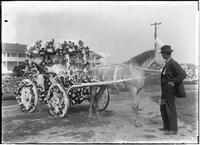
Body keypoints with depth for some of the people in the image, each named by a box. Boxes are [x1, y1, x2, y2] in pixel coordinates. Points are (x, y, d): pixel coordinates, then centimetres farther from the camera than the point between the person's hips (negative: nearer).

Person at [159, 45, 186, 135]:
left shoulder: (173, 63, -17)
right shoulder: (167, 63, 13)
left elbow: (183, 75, -24)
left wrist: (173, 82, -19)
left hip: (170, 90, -10)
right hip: (165, 90, 10)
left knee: (170, 109, -3)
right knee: (163, 109, 16)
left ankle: (173, 129, 7)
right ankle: (167, 126, 27)